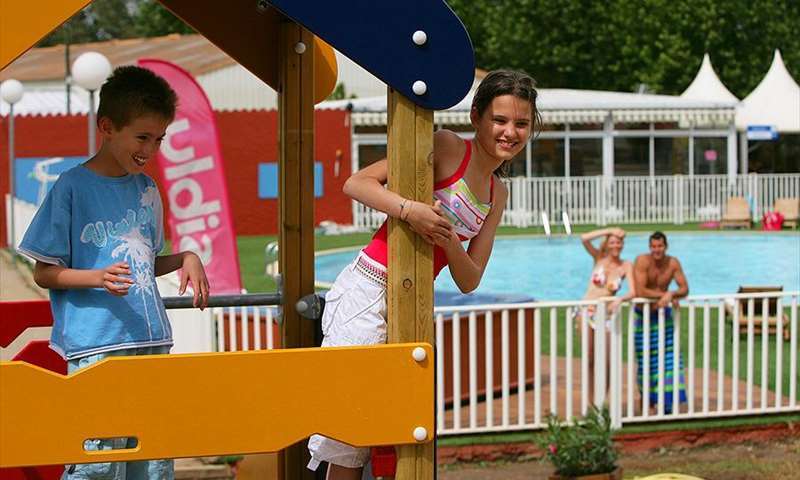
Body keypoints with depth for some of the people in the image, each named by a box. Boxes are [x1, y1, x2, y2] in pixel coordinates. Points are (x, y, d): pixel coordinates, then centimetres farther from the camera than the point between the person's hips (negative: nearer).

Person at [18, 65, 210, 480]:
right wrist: (98, 279, -20)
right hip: (95, 345, -6)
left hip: (151, 340, 6)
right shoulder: (72, 187, -5)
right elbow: (44, 273, -3)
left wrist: (185, 258, 5)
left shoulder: (146, 189, 14)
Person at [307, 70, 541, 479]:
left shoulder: (498, 195, 15)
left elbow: (469, 281, 10)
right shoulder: (446, 147, -6)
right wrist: (408, 210, -29)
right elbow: (356, 183, -13)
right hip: (368, 292, -7)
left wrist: (450, 242, -10)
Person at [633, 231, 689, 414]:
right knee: (646, 360, 0)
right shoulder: (642, 261, -16)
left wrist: (670, 295, -27)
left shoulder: (673, 263, -4)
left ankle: (667, 401, 2)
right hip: (644, 315, -3)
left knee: (669, 357, -4)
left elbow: (685, 289, -6)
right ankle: (646, 399, 16)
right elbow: (640, 291, -25)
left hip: (663, 313, 3)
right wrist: (667, 295, -21)